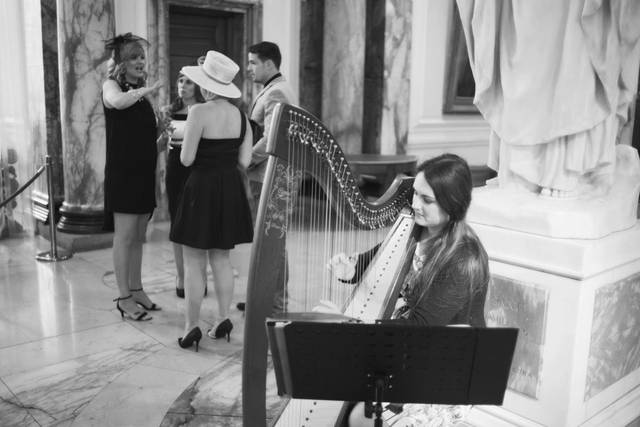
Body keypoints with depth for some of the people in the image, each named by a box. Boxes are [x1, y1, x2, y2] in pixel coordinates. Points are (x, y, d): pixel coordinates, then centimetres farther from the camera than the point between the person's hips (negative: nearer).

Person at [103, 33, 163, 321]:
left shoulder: (141, 91, 15)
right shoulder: (112, 86, -4)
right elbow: (118, 102, -31)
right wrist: (147, 89, -22)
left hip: (144, 171, 7)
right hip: (122, 172, -7)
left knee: (138, 236, 12)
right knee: (124, 235, -3)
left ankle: (136, 290, 21)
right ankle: (124, 298, 4)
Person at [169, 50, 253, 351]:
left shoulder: (199, 112, -15)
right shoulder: (240, 115, 4)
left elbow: (186, 159, -14)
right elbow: (245, 160, 4)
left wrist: (186, 142, 6)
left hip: (202, 188, -6)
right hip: (231, 188, 6)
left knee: (193, 262, 4)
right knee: (221, 259, 15)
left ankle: (192, 326, 8)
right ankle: (223, 319, 19)